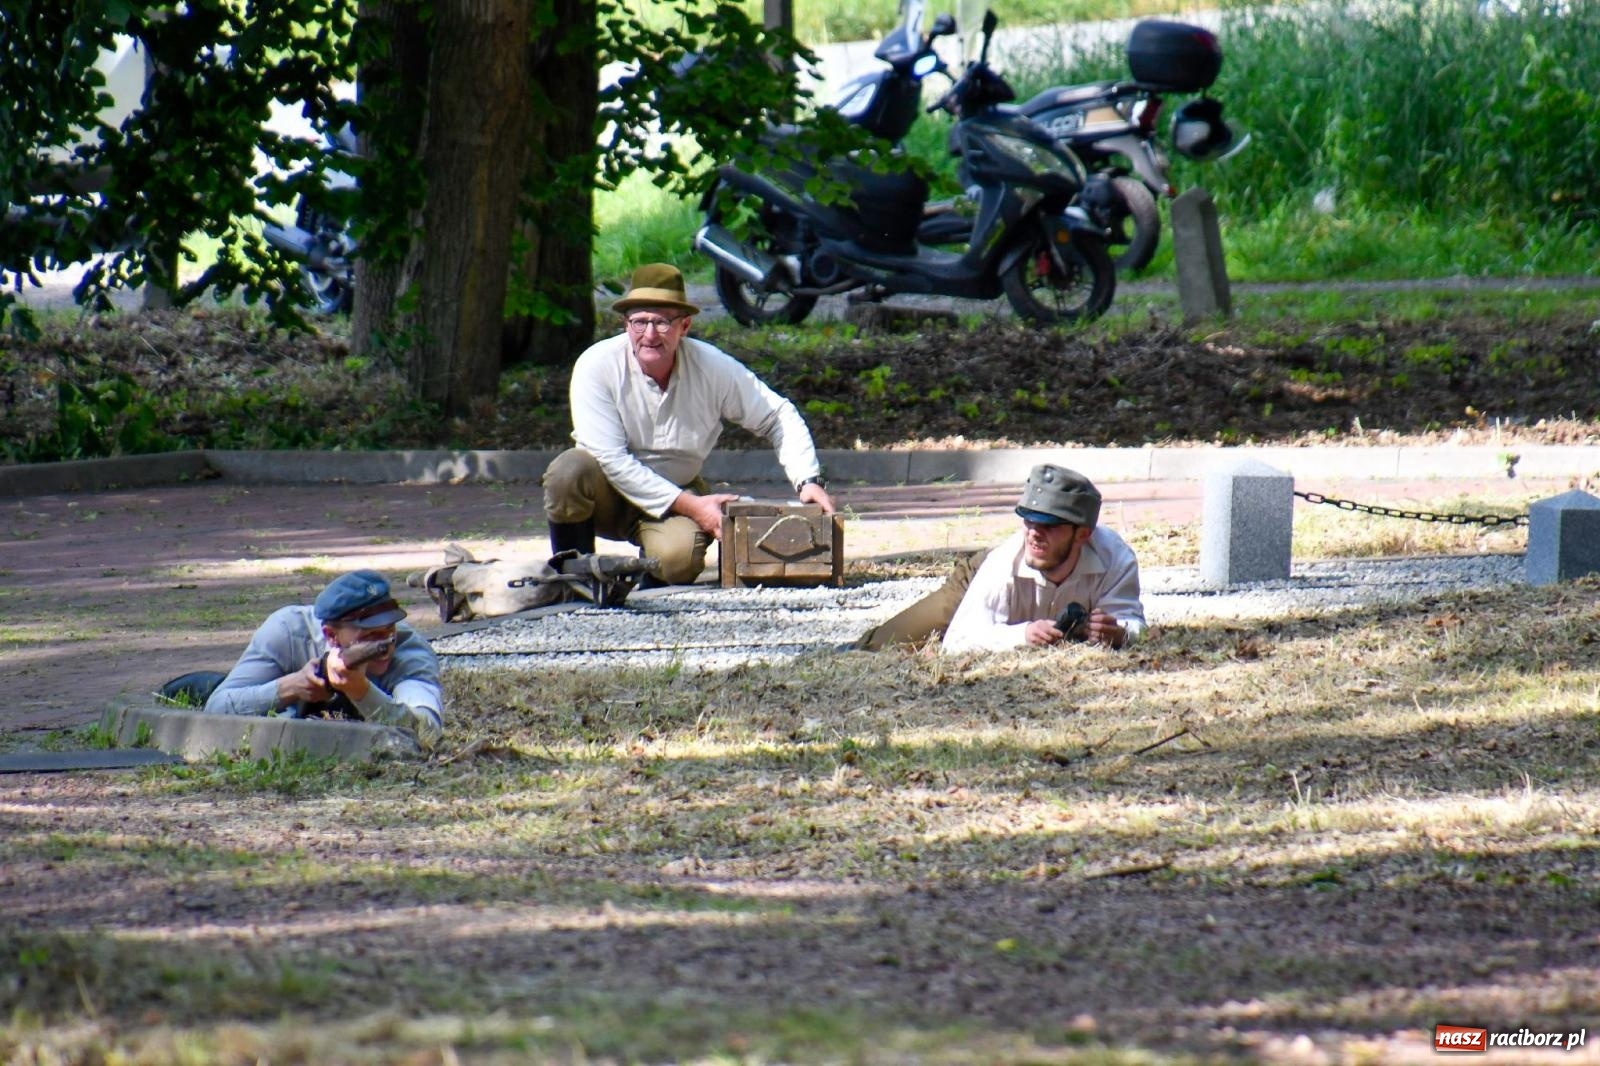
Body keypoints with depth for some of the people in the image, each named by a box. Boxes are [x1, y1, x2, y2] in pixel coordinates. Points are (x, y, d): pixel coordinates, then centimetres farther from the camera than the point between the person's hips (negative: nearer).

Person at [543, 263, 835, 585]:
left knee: (677, 559, -31)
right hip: (610, 491, -1)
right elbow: (611, 460, -23)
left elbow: (779, 416, -2)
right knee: (570, 470, -34)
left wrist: (808, 481, -16)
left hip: (677, 493, 1)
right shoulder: (596, 366, -21)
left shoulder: (713, 368, -14)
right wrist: (690, 506, -25)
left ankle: (652, 564, 9)